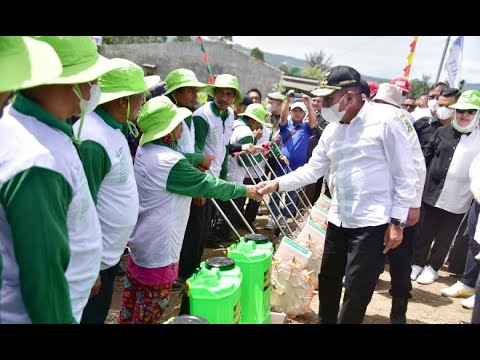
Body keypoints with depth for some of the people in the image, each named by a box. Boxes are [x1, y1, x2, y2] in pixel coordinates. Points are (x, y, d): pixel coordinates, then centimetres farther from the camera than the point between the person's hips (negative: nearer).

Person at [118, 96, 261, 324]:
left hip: (141, 238, 9)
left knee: (132, 300, 24)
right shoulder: (170, 162, -27)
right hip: (157, 248, -9)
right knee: (150, 308, 9)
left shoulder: (145, 149, 0)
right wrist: (245, 190, -7)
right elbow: (207, 185, -18)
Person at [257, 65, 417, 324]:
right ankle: (325, 321, 40)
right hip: (338, 219, 7)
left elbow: (405, 174, -10)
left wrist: (397, 221, -11)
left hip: (373, 222, -6)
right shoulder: (332, 130, 7)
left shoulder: (385, 119, -11)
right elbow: (311, 170, 10)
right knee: (327, 279, 18)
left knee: (356, 290, 1)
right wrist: (277, 184, -2)